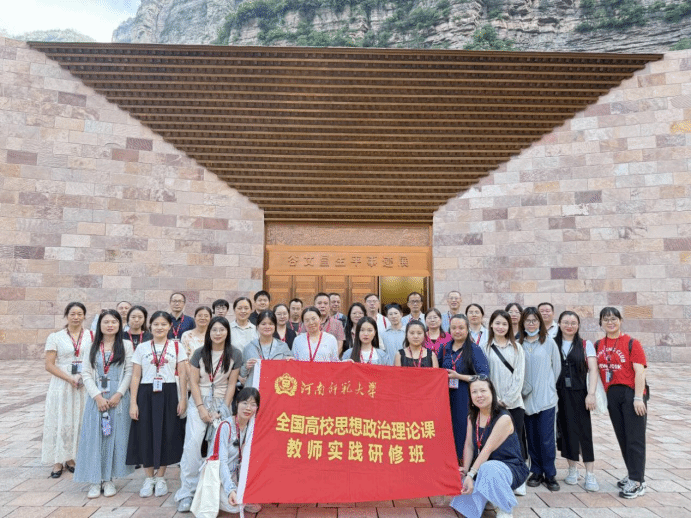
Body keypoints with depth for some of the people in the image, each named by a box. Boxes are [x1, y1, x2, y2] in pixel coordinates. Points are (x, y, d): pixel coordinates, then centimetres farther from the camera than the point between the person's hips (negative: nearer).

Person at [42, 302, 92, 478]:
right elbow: (49, 365, -4)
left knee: (78, 421, 7)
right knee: (60, 422, 3)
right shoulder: (55, 337, 1)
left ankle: (70, 458, 21)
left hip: (85, 386, 1)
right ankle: (58, 462, 15)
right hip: (61, 385, -1)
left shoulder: (91, 336, 3)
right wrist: (70, 379, -14)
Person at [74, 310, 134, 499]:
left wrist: (118, 394, -11)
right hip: (96, 397, 1)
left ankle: (108, 479, 13)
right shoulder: (91, 347, 8)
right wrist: (97, 396, -9)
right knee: (94, 437, 1)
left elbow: (129, 372, -1)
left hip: (118, 397, -1)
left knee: (115, 436, 1)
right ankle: (95, 480, 11)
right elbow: (86, 374, 2)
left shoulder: (126, 345, 3)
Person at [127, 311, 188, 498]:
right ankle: (149, 479, 20)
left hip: (168, 394, -1)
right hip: (146, 394, 1)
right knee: (145, 435, 3)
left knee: (166, 435, 2)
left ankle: (160, 478, 19)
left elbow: (182, 374, 1)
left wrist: (183, 399, -5)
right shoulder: (142, 348, 6)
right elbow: (135, 376, 4)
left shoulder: (177, 347, 3)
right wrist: (133, 403, -2)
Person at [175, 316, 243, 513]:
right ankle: (187, 492, 0)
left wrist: (224, 410, -6)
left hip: (222, 402, 0)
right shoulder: (199, 353, -2)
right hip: (198, 401, 0)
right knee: (192, 444, -9)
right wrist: (201, 408, -9)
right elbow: (194, 382, -1)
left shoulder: (235, 354, -4)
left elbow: (232, 384, -1)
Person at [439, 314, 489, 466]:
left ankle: (464, 465, 10)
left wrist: (458, 376, -14)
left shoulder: (475, 350, -4)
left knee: (463, 430, -4)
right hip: (446, 398, 4)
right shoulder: (444, 348, 10)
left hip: (466, 399, -4)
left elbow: (483, 377, -11)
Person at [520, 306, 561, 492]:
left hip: (546, 398, -1)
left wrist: (548, 386, 7)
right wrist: (522, 388, 1)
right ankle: (536, 472, 22)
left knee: (547, 438, -2)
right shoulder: (518, 344, 1)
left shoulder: (549, 342, -1)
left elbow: (557, 367, 5)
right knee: (532, 438, 9)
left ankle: (550, 475, 13)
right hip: (526, 398, 2)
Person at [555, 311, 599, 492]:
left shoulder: (586, 345, 4)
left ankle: (590, 474, 5)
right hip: (559, 394, 1)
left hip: (579, 393, -1)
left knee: (584, 431, -2)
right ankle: (572, 469, 22)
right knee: (566, 431, 7)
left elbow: (593, 370, -2)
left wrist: (591, 393, -12)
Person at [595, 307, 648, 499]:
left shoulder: (632, 343, -7)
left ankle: (637, 482, 7)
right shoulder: (598, 345, 7)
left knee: (635, 438, 0)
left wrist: (638, 398, -16)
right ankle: (633, 474, 28)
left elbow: (640, 371, -11)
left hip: (631, 393, -5)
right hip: (612, 395, 5)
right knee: (622, 437, 13)